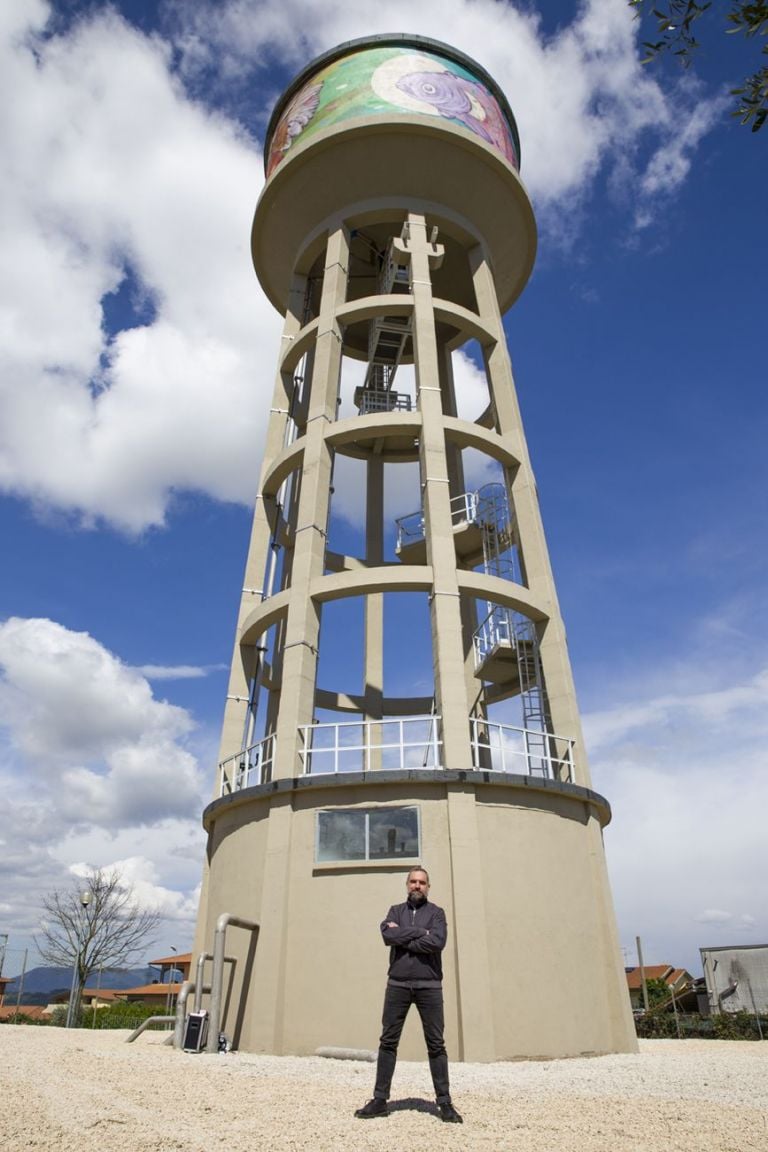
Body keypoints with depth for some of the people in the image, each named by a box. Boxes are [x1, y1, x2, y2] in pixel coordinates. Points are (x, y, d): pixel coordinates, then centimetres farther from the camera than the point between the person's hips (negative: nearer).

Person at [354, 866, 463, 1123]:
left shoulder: (436, 912, 5)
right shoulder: (396, 911, 11)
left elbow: (437, 942, -14)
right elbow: (388, 935, -9)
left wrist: (403, 938, -9)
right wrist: (420, 932, -11)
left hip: (429, 986, -2)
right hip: (397, 984, 2)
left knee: (436, 1045, 3)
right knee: (388, 1042, 5)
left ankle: (444, 1103, 11)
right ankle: (380, 1100, 14)